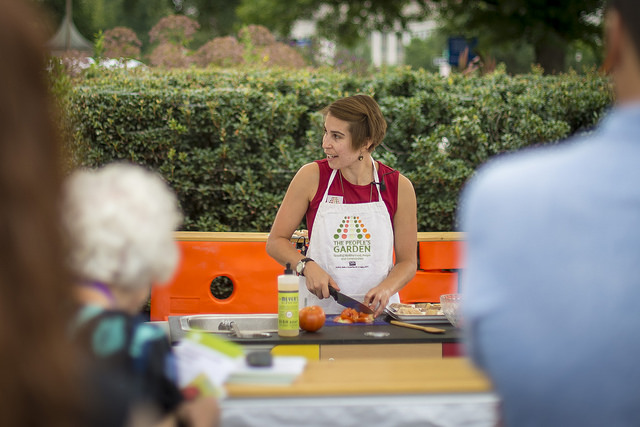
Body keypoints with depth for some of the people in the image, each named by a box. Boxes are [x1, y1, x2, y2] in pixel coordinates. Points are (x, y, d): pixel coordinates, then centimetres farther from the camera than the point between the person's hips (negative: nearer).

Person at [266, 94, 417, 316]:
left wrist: (385, 289, -11)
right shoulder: (312, 177, 0)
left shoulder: (399, 187, 1)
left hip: (376, 312, 1)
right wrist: (307, 266, -11)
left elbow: (407, 261, 9)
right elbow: (275, 242, 7)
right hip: (318, 308, 0)